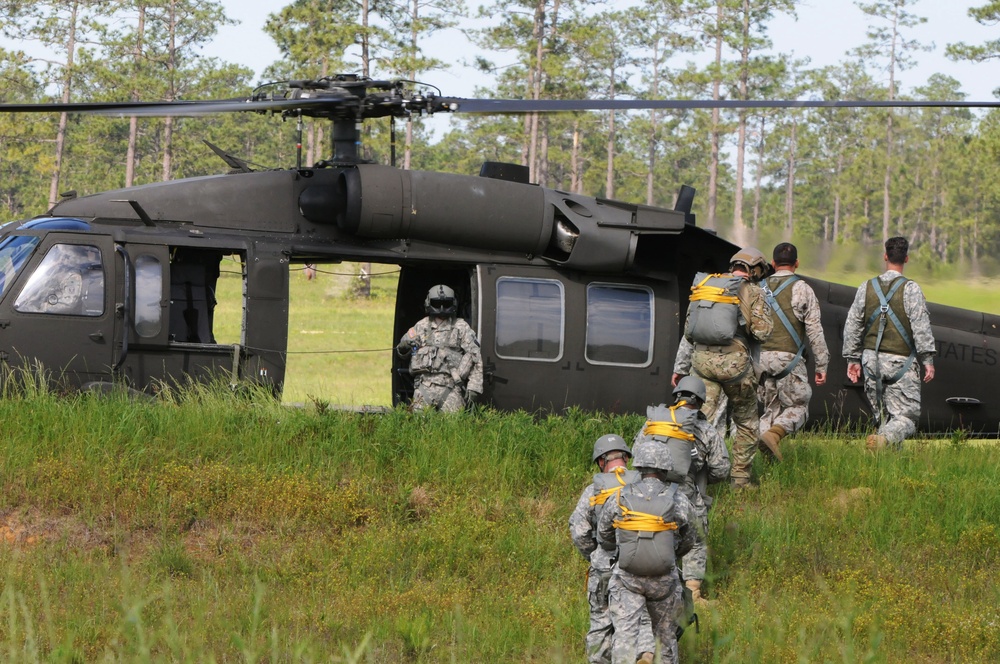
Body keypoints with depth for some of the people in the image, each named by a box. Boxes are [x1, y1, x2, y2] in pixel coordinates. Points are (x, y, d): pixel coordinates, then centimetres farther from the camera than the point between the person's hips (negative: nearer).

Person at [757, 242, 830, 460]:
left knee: (772, 408, 14)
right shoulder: (802, 289, -1)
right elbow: (814, 330, -4)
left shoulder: (760, 288, 12)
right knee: (797, 406, 5)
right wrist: (822, 364, -1)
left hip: (760, 358, 4)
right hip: (788, 358, -4)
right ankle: (774, 434, -23)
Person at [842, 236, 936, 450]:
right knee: (907, 416, -6)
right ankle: (883, 439, -33)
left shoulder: (867, 287, 7)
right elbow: (921, 326, -12)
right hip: (901, 361, -4)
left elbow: (852, 326, 10)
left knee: (883, 415, 13)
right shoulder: (910, 288, -7)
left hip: (872, 360, 4)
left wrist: (852, 359, 17)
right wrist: (927, 360, -8)